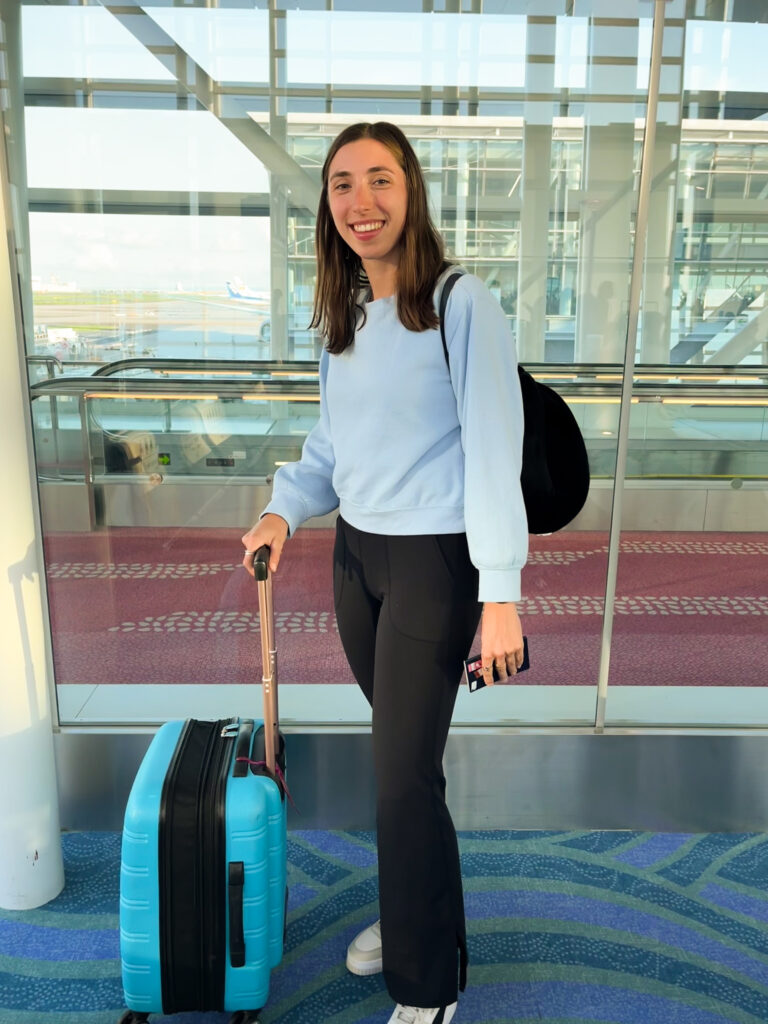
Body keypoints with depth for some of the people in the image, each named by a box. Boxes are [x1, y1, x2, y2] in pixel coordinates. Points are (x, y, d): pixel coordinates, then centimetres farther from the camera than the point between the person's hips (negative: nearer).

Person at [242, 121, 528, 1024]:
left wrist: (500, 595, -20)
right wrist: (284, 509, -1)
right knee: (394, 752, 18)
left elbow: (495, 451, -17)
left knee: (405, 772, 0)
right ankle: (408, 912, 41)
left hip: (436, 559, -6)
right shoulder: (341, 314, 9)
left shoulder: (463, 305, -13)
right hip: (355, 552, 7)